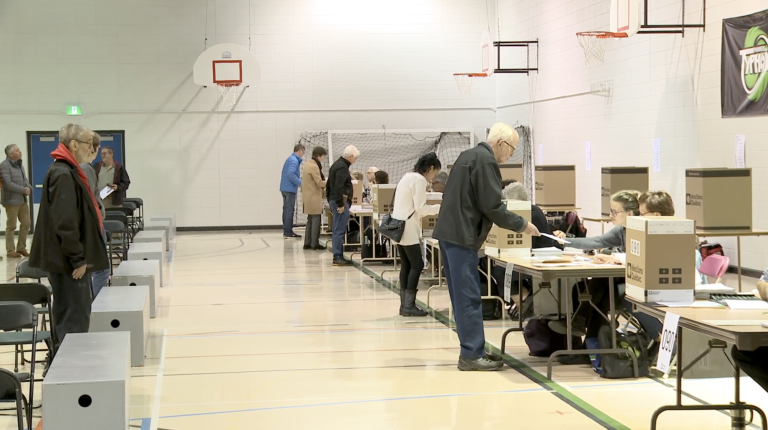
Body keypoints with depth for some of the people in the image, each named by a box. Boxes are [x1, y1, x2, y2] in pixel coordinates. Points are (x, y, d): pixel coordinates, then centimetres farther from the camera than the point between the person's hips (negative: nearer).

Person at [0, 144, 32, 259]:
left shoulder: (19, 165, 15)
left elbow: (25, 180, 17)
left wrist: (29, 188, -5)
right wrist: (23, 190, -16)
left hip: (23, 200, 8)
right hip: (11, 200, -8)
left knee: (26, 223, 9)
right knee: (11, 226, -1)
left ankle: (21, 248, 20)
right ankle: (10, 251, 7)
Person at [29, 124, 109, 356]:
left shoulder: (67, 171, 14)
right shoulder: (63, 174, -19)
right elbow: (65, 223, -24)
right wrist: (78, 259, -20)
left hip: (70, 260, 10)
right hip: (68, 262, -10)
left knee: (68, 317, 14)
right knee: (75, 319, -8)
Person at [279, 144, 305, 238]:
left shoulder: (290, 159, 16)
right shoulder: (294, 160, -14)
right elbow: (290, 174, -25)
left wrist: (299, 178, 19)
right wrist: (300, 183, -18)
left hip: (285, 188, 10)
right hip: (290, 189, -10)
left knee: (286, 210, 12)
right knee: (289, 210, -7)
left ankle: (286, 231, 16)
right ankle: (288, 232, -6)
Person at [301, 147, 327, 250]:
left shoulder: (308, 164, 14)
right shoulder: (314, 166, -17)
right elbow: (319, 182, -19)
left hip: (308, 197, 10)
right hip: (314, 197, -10)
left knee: (310, 220, 13)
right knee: (316, 220, -5)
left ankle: (307, 243, 14)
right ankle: (314, 244, -4)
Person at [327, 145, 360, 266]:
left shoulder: (337, 164, 17)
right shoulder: (342, 167, -15)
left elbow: (329, 185, 23)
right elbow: (338, 187, -23)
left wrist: (331, 201, 24)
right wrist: (340, 204, -23)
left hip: (333, 200, 11)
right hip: (341, 201, -11)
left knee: (337, 230, 12)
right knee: (339, 230, -8)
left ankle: (338, 256, 16)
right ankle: (337, 258, -7)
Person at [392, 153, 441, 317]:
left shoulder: (408, 176, 17)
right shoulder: (419, 180, -12)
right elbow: (420, 208, -17)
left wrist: (434, 208, 17)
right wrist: (440, 208, -5)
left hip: (399, 226, 10)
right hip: (408, 228, -10)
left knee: (406, 265, 10)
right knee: (417, 265, -6)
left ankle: (404, 304, 10)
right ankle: (409, 305, -7)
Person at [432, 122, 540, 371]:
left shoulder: (470, 155, 18)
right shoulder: (486, 161, -13)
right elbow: (492, 206, -17)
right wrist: (522, 225, -5)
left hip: (449, 232, 10)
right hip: (461, 236, -10)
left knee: (462, 297, 12)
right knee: (469, 298, -8)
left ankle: (471, 350, 16)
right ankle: (472, 355, -6)